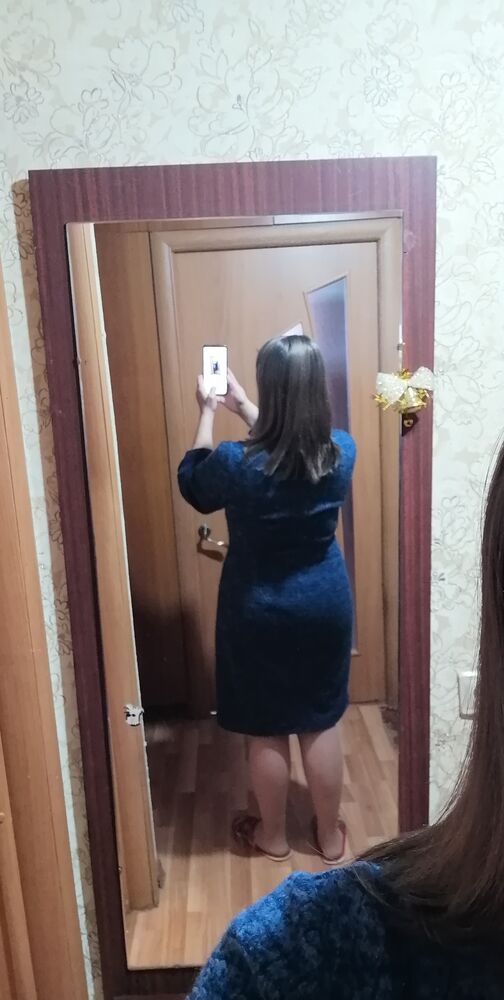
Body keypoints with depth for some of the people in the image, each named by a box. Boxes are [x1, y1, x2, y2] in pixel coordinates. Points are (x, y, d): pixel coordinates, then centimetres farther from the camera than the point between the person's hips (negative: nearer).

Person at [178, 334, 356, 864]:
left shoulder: (238, 463, -23)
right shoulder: (341, 451, -11)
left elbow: (192, 481, 0)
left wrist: (208, 413, 8)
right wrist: (243, 407, 19)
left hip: (259, 610, -3)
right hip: (327, 603, 4)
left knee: (266, 730, 16)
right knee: (321, 723, 19)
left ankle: (273, 836, 38)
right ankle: (330, 835, 37)